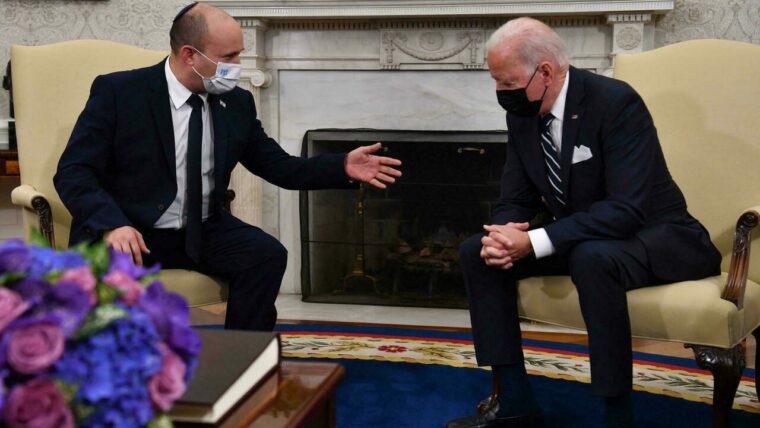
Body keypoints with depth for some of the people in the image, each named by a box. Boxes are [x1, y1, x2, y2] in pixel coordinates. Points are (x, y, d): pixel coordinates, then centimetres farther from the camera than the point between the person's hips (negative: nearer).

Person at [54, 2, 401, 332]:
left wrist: (343, 167, -6)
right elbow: (73, 172, -12)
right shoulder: (117, 91, -10)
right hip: (129, 233, -3)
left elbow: (280, 167, 10)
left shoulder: (237, 103, 3)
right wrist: (112, 223, -30)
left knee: (268, 254, -22)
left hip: (202, 233, 4)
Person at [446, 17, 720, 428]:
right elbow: (514, 200, 3)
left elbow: (626, 210, -31)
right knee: (476, 251, -7)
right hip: (578, 238, 7)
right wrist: (503, 235, -21)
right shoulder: (521, 113, -2)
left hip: (654, 236, -7)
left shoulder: (616, 102, -24)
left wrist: (535, 241, -35)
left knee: (591, 258, -39)